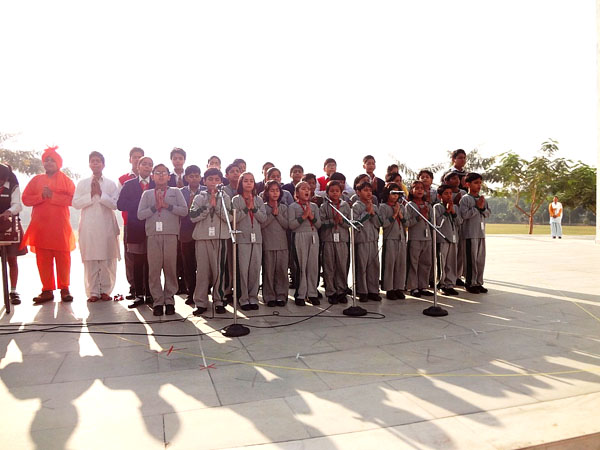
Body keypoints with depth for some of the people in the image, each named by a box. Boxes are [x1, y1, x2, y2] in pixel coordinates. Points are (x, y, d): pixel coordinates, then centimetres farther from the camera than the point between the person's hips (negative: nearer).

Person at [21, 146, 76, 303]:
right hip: (40, 225, 3)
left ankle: (64, 289, 4)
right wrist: (41, 195, -8)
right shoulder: (36, 180, 16)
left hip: (60, 225, -2)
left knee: (63, 257, -2)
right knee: (43, 258, 1)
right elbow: (26, 199, 7)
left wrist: (53, 196, -12)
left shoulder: (65, 180, 9)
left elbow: (72, 199, -5)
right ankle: (47, 290, 7)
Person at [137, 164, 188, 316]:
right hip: (153, 234, 1)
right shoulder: (147, 194, 17)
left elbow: (184, 210, 1)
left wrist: (167, 205, -5)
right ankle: (158, 301, 6)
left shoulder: (175, 192, 14)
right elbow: (140, 215, 6)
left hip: (171, 234, -1)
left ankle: (169, 300, 7)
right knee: (154, 268, -2)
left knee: (170, 267, -2)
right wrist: (155, 207, -4)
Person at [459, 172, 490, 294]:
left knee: (481, 259, 9)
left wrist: (483, 208, -5)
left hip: (481, 233, 7)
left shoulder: (483, 199, 15)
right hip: (470, 234, -7)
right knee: (471, 259, -2)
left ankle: (478, 283, 19)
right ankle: (470, 284, 8)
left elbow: (488, 214, 13)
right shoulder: (465, 199, -7)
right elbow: (464, 214, -16)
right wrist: (477, 207, -11)